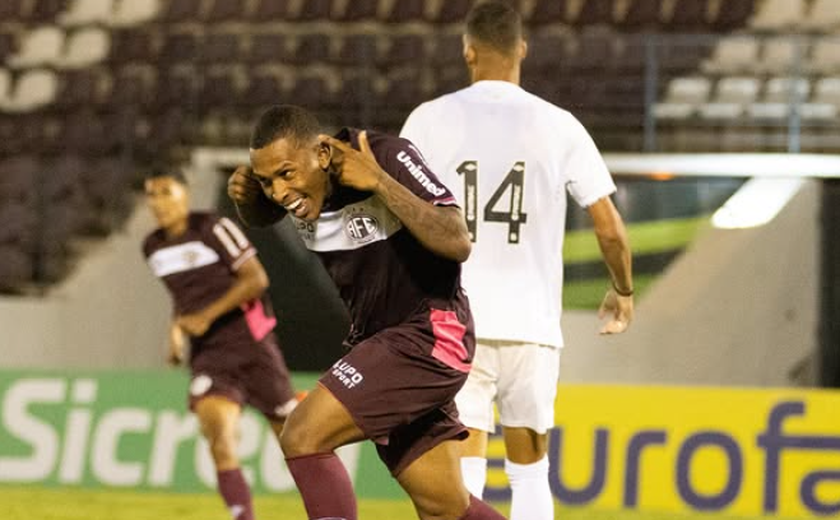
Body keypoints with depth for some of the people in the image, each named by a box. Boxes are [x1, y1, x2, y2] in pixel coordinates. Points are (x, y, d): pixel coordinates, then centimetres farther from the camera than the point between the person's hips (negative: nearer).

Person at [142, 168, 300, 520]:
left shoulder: (213, 228, -9)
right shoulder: (154, 247, 10)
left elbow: (256, 278, -13)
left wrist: (207, 315, -18)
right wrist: (177, 328, 8)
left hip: (249, 341, -4)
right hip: (207, 352, 4)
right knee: (216, 432, -21)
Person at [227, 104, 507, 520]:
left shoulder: (389, 157, -21)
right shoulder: (298, 184, -2)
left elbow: (457, 244, -30)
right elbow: (258, 218, 23)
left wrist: (379, 182, -31)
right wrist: (245, 193, -2)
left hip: (427, 334, -8)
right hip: (376, 340, 8)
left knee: (303, 438, -20)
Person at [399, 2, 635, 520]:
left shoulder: (431, 119, -1)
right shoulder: (558, 126, 1)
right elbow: (610, 229, 2)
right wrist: (623, 291, 20)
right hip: (531, 323, 1)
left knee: (464, 472, -1)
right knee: (530, 472, 13)